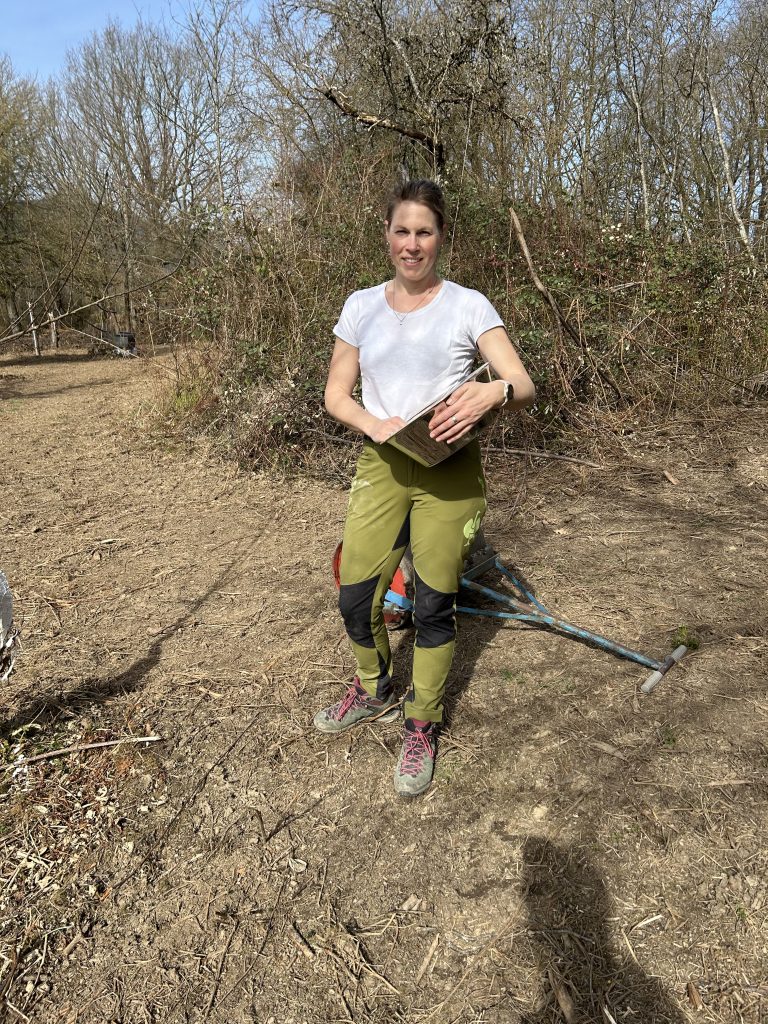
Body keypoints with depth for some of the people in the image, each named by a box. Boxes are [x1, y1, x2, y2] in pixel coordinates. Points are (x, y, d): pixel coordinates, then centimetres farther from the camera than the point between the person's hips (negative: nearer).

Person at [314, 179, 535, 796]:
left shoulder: (468, 306, -2)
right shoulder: (363, 306, 7)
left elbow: (525, 387, -8)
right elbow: (336, 394, 8)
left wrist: (493, 392, -32)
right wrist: (375, 424, -13)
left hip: (448, 470, -3)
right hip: (381, 464, 3)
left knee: (434, 606, 4)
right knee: (355, 598, 5)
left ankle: (422, 727, 27)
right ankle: (375, 693, 37)